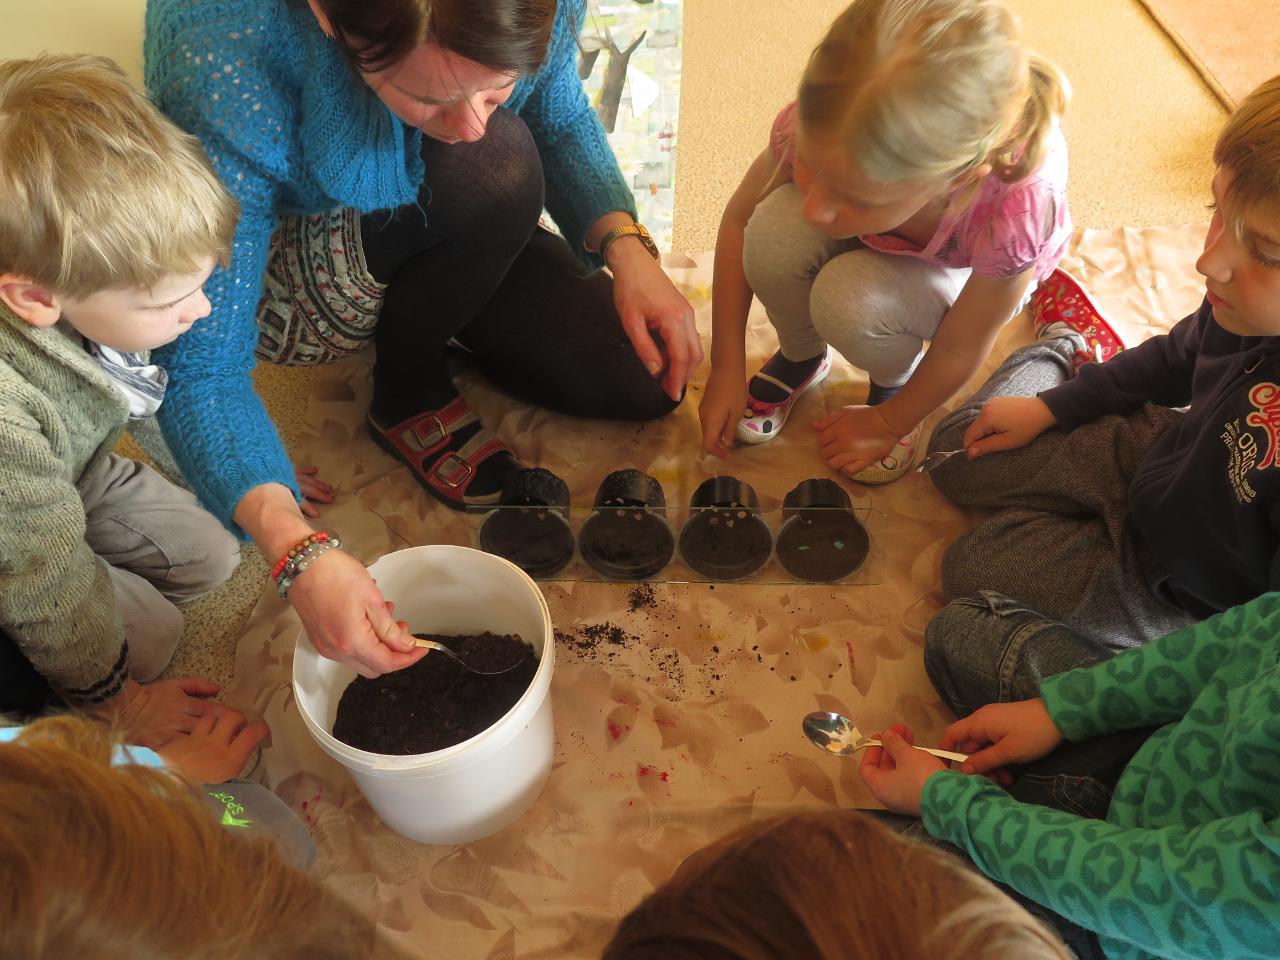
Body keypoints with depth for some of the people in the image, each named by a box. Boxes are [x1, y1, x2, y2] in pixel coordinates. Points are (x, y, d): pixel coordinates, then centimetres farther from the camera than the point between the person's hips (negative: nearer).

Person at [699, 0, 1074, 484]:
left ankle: (896, 381, 2)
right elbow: (739, 219, -16)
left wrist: (888, 424, -9)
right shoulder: (817, 126, -36)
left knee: (847, 300, -34)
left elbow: (959, 349, -24)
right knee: (774, 233, -30)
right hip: (875, 243, 3)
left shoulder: (1017, 210, -43)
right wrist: (726, 367, -15)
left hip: (965, 275, -2)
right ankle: (801, 356, 2)